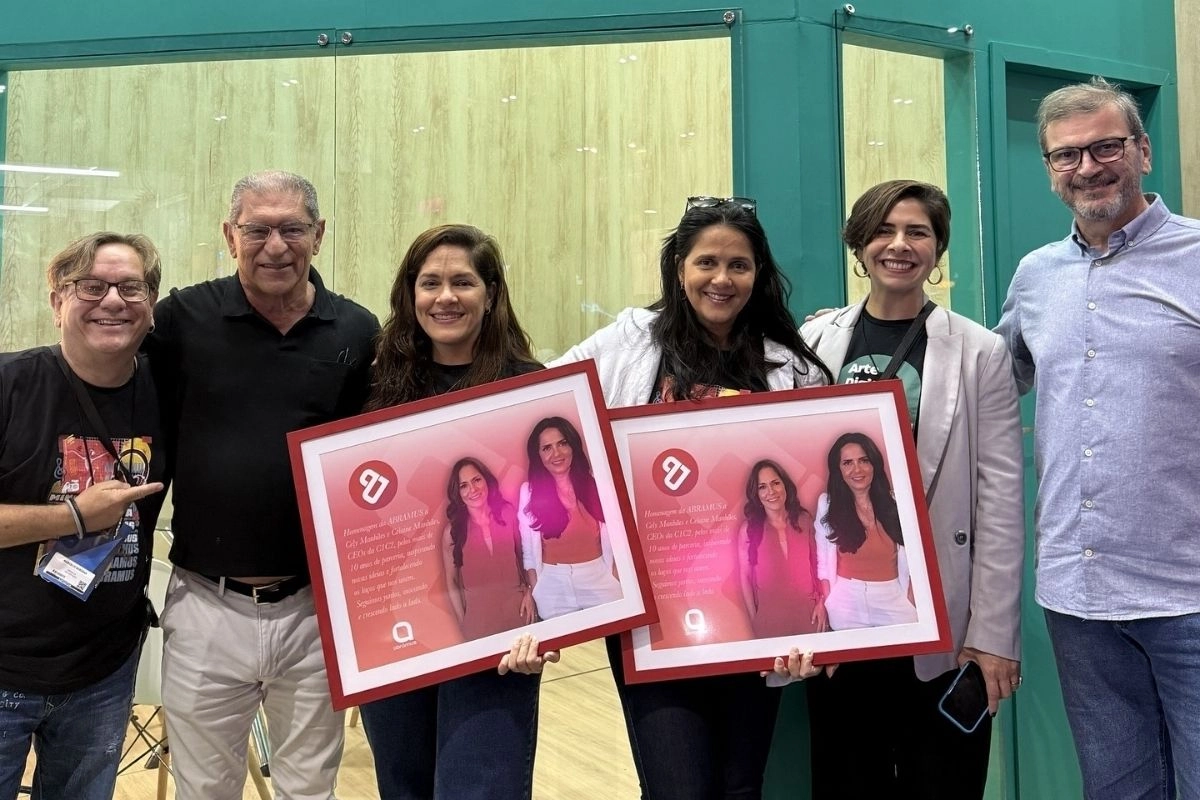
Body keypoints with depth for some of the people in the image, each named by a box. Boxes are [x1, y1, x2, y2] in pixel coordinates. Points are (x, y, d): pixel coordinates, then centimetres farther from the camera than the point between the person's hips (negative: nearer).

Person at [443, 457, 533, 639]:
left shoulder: (507, 513, -4)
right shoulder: (453, 531, -8)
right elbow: (451, 582, 0)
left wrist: (529, 592, -1)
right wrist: (462, 622, -1)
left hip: (518, 609, 2)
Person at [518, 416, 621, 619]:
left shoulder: (595, 484, -1)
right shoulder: (529, 491, -2)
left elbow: (612, 539, 2)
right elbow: (529, 549, 3)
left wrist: (619, 581, -1)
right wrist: (534, 591, 1)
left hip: (599, 579, 1)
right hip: (553, 586, 0)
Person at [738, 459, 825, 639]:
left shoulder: (804, 520, 0)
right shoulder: (748, 529, -7)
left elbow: (817, 563, 6)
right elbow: (745, 577, -3)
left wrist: (821, 603, -1)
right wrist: (753, 620, -2)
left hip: (809, 613, 2)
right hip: (769, 619, -2)